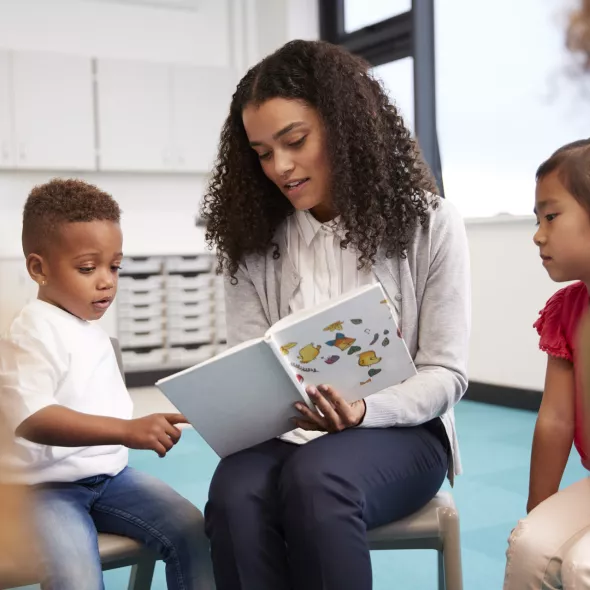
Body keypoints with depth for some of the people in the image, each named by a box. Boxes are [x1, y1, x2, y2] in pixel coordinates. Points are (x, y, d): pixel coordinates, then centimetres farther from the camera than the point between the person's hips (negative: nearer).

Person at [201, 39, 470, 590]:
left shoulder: (430, 224, -3)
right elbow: (244, 368, 2)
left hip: (400, 431, -2)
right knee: (234, 498, -33)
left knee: (315, 480, -36)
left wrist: (362, 412, -24)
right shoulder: (254, 241, 5)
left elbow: (445, 373, -5)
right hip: (287, 433, 2)